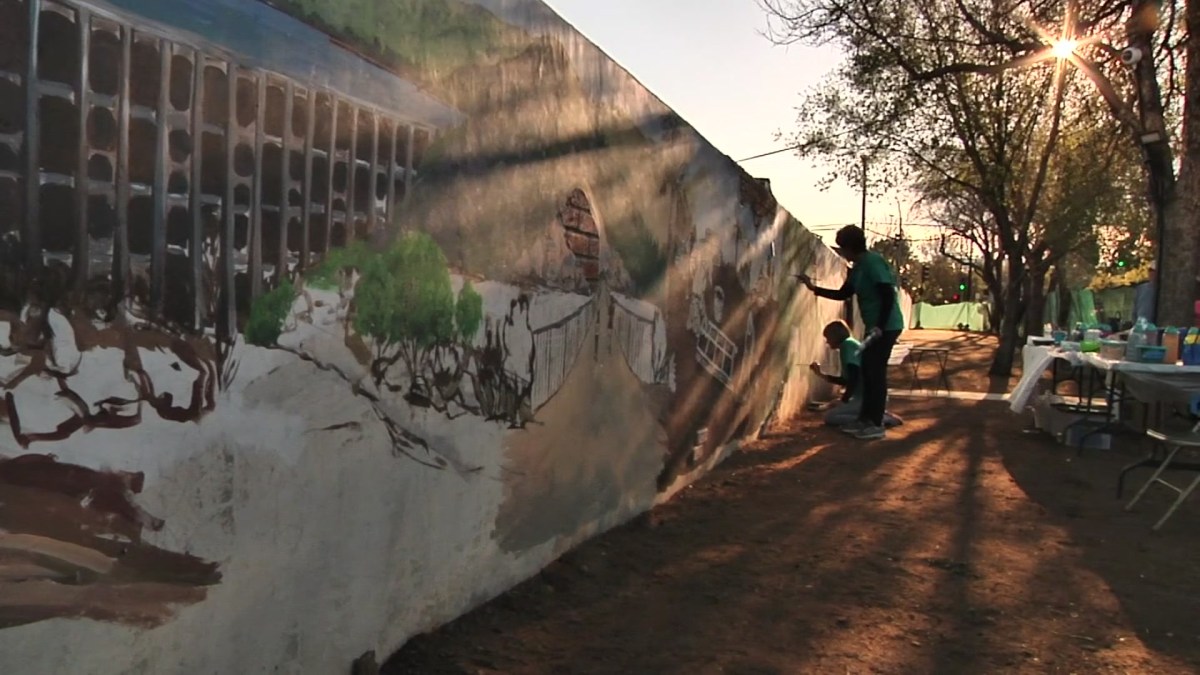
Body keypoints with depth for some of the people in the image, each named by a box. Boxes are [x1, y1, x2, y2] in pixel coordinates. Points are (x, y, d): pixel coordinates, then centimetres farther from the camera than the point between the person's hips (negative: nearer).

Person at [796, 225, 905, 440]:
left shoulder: (873, 262, -18)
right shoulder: (857, 268, 12)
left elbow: (888, 295, -23)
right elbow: (843, 294, 20)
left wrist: (880, 326, -27)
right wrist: (814, 288, 14)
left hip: (886, 326, -10)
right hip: (875, 326, 10)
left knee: (876, 372, -6)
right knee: (868, 371, 13)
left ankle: (876, 424, 0)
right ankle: (865, 419, 21)